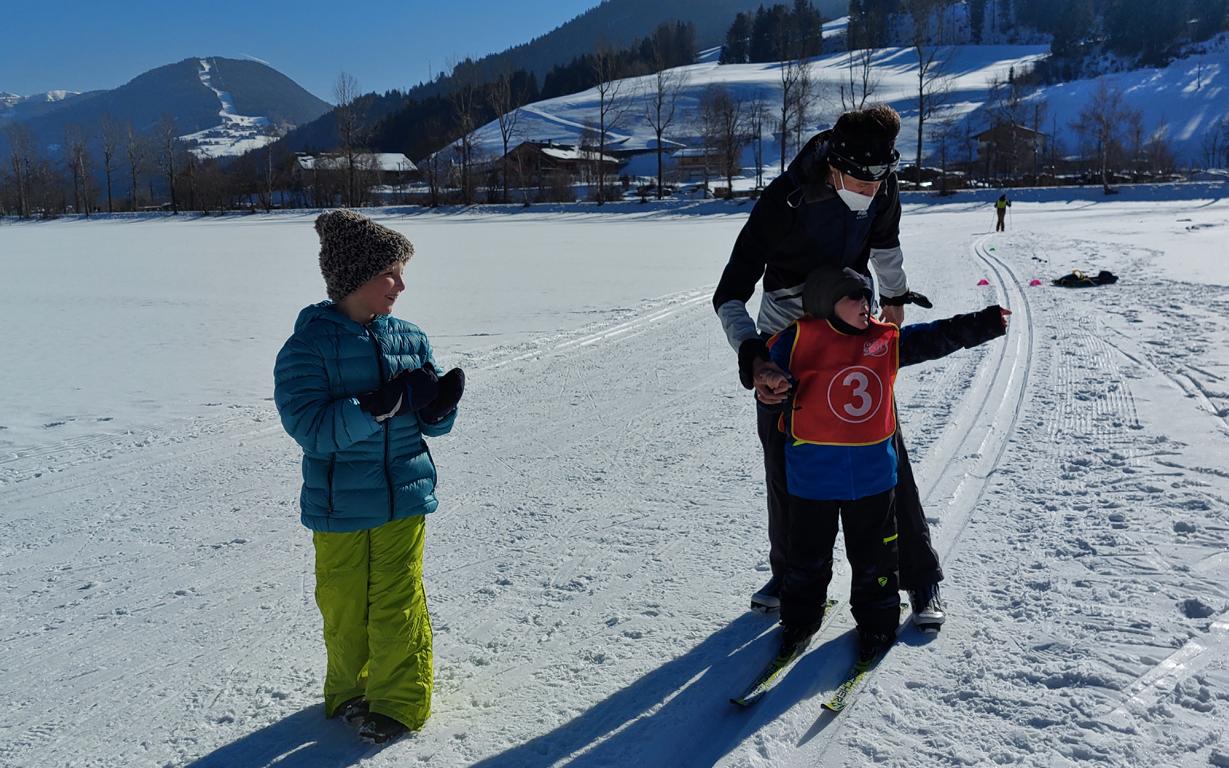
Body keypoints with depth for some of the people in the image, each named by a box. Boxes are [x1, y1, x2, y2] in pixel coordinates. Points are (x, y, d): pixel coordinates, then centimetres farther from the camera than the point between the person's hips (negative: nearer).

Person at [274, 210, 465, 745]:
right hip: (338, 507, -2)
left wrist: (442, 401, -17)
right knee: (344, 607, 12)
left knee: (397, 605, 5)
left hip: (404, 500, 2)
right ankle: (350, 690, 36)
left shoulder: (410, 340, 0)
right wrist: (383, 404, -30)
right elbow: (310, 427, -21)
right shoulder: (308, 346, -11)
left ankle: (399, 702, 24)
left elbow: (431, 423, 7)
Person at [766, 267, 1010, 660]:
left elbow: (936, 337, 6)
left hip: (873, 474, 3)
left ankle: (877, 622, 34)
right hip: (812, 475, -3)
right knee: (807, 555, 12)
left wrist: (981, 324, -4)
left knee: (873, 555, 15)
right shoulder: (799, 339, -8)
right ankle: (799, 619, 31)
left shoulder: (886, 340, 4)